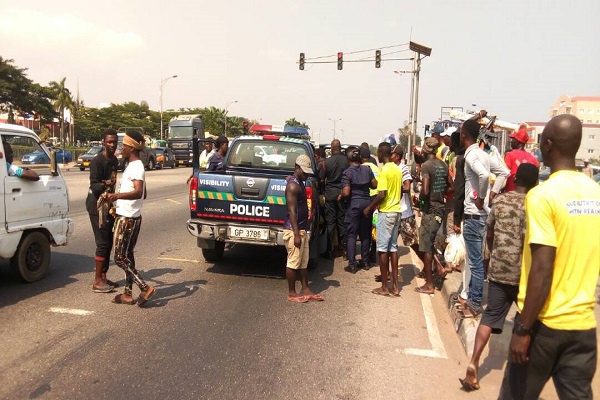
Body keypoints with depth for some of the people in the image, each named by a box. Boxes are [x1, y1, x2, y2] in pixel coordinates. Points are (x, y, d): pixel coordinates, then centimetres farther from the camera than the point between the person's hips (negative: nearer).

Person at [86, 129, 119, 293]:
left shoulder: (114, 160, 10)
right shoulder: (97, 161, -15)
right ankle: (97, 282, -4)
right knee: (103, 243, -10)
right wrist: (105, 184, -39)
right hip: (97, 206, -8)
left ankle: (103, 277, 19)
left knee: (108, 243, 10)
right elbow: (94, 185, -19)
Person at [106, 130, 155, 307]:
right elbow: (143, 194, 22)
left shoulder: (136, 167, -17)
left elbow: (138, 193, -33)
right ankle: (128, 293, 20)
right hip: (131, 217, 10)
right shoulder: (134, 165, 13)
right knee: (127, 255, 13)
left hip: (127, 218, -10)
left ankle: (145, 288, -5)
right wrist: (119, 197, 36)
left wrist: (117, 195, -48)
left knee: (120, 257, -4)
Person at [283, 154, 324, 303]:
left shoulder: (299, 183, 14)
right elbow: (292, 211, -20)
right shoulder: (293, 185, -16)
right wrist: (296, 234, -22)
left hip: (302, 229, 10)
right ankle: (291, 293, 11)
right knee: (293, 262, 0)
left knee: (303, 262, 15)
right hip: (293, 230, -10)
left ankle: (306, 290, 23)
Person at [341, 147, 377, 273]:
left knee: (352, 235, 0)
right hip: (367, 202, 5)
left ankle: (352, 265, 0)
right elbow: (374, 185, 8)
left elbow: (346, 192, -18)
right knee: (365, 233, 15)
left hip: (354, 204, -5)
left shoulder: (347, 173, -13)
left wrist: (340, 195, 2)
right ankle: (365, 260, 23)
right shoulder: (367, 169, 2)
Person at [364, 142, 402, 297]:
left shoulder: (384, 170, -15)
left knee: (383, 249, -1)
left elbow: (381, 195, -21)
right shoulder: (397, 169, 10)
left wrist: (369, 208, -9)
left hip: (386, 212, -8)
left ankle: (384, 287, 4)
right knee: (393, 247, 11)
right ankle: (395, 286, 14)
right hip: (396, 211, 8)